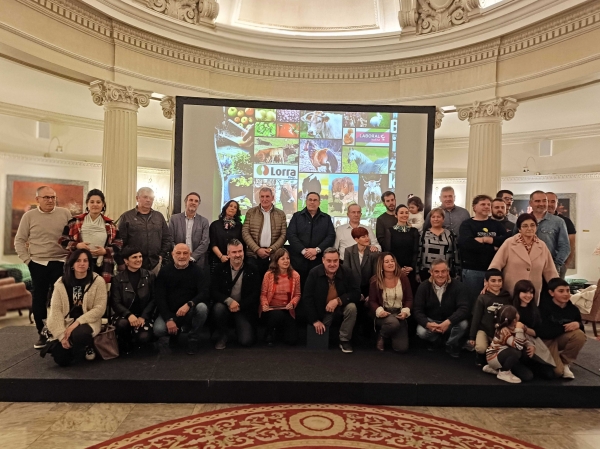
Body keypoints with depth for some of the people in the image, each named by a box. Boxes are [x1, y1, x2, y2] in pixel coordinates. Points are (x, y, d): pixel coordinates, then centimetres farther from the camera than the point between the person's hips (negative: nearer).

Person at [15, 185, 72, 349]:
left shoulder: (65, 213, 1)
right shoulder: (29, 216, 1)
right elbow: (19, 240, 6)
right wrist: (26, 259, -2)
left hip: (61, 263, -1)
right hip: (38, 264, 1)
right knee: (39, 299, 8)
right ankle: (42, 333, 21)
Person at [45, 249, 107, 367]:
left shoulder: (98, 281, -6)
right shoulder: (61, 282, 1)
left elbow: (99, 309, -10)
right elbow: (55, 309, -4)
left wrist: (77, 323, -20)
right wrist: (61, 334, -15)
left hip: (88, 322, -2)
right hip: (66, 322, 3)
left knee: (78, 334, -37)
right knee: (61, 360, -12)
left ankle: (88, 346, 2)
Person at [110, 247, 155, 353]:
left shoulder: (149, 276, 2)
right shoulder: (118, 279, -1)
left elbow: (153, 299, 0)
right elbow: (115, 302, -6)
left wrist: (143, 317, -14)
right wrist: (129, 315, -25)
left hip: (144, 315, 1)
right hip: (124, 315, 0)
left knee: (144, 337, -27)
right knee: (122, 324, -36)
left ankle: (132, 343, 13)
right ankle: (124, 345, -1)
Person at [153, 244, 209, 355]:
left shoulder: (196, 270, -4)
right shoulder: (164, 271, 0)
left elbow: (204, 293, -16)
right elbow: (159, 297, -5)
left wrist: (189, 304, -34)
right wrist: (169, 319, -17)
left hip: (190, 312, -1)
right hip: (169, 312, 1)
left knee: (202, 307, -32)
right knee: (158, 330, -27)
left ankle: (193, 339, -7)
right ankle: (176, 331, 11)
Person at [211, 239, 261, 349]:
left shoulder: (252, 270, -1)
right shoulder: (220, 269, -1)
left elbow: (256, 293, -4)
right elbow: (213, 291, -9)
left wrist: (240, 306, -15)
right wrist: (229, 301, -24)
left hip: (244, 309, -1)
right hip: (225, 306, 1)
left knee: (246, 341, -17)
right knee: (218, 308, -35)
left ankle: (239, 327, 20)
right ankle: (221, 337, -8)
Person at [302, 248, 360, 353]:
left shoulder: (345, 273, -15)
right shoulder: (314, 273, -18)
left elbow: (356, 293, -17)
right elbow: (307, 297, -15)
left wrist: (338, 300, -32)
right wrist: (315, 320, -15)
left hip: (340, 307, 0)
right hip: (322, 309, 0)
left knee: (352, 307, -29)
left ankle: (344, 340, -10)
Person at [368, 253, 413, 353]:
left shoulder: (403, 278, -1)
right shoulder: (375, 280, -6)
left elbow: (409, 298, 3)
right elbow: (372, 301, -2)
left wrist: (405, 311, -15)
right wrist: (379, 311, -22)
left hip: (399, 314, 2)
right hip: (384, 314, -2)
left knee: (402, 348, -12)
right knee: (393, 322, -40)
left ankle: (391, 336, 26)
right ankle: (381, 337, -3)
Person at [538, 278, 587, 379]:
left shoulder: (573, 309, -5)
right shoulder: (544, 307, -19)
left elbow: (581, 330, 1)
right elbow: (542, 332, -25)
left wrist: (578, 324, -22)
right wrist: (564, 328, -24)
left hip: (562, 339, 5)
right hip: (548, 340, -5)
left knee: (580, 334, -27)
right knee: (557, 371, -23)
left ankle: (565, 362, -5)